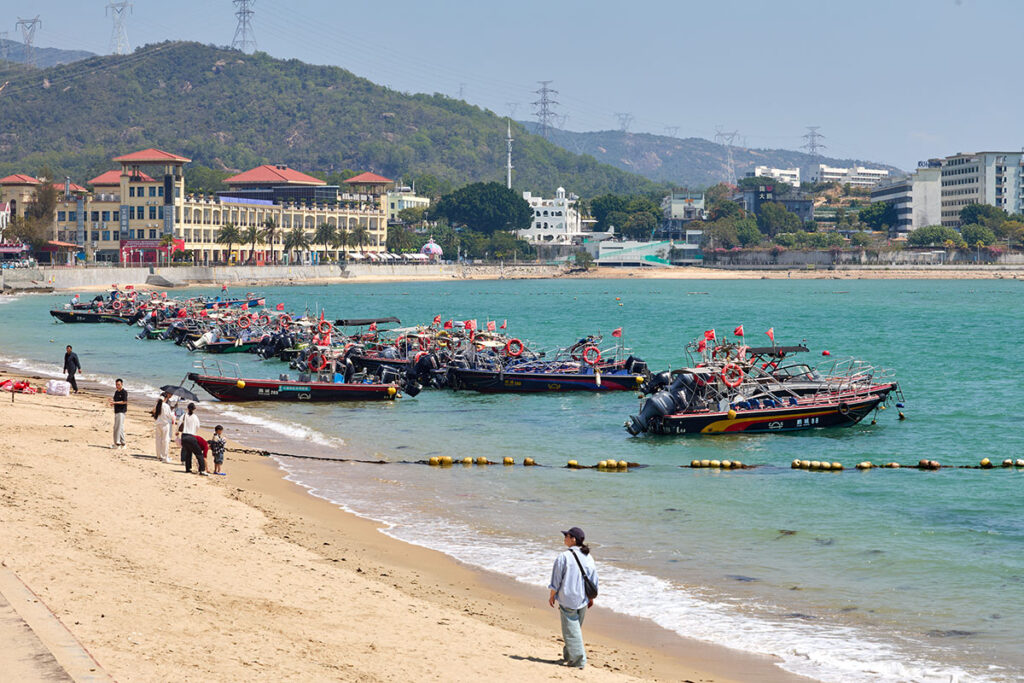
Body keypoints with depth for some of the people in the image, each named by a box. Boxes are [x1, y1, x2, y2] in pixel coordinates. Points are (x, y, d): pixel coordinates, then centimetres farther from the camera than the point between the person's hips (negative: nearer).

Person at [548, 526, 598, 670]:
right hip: (583, 599, 6)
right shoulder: (588, 558, 3)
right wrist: (591, 598, 20)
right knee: (576, 628, 20)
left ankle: (578, 660, -3)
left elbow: (556, 580, -11)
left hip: (567, 599, -6)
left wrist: (552, 596, 3)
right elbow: (593, 581, 9)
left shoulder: (563, 557, -15)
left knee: (571, 630, 0)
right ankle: (568, 655, 31)